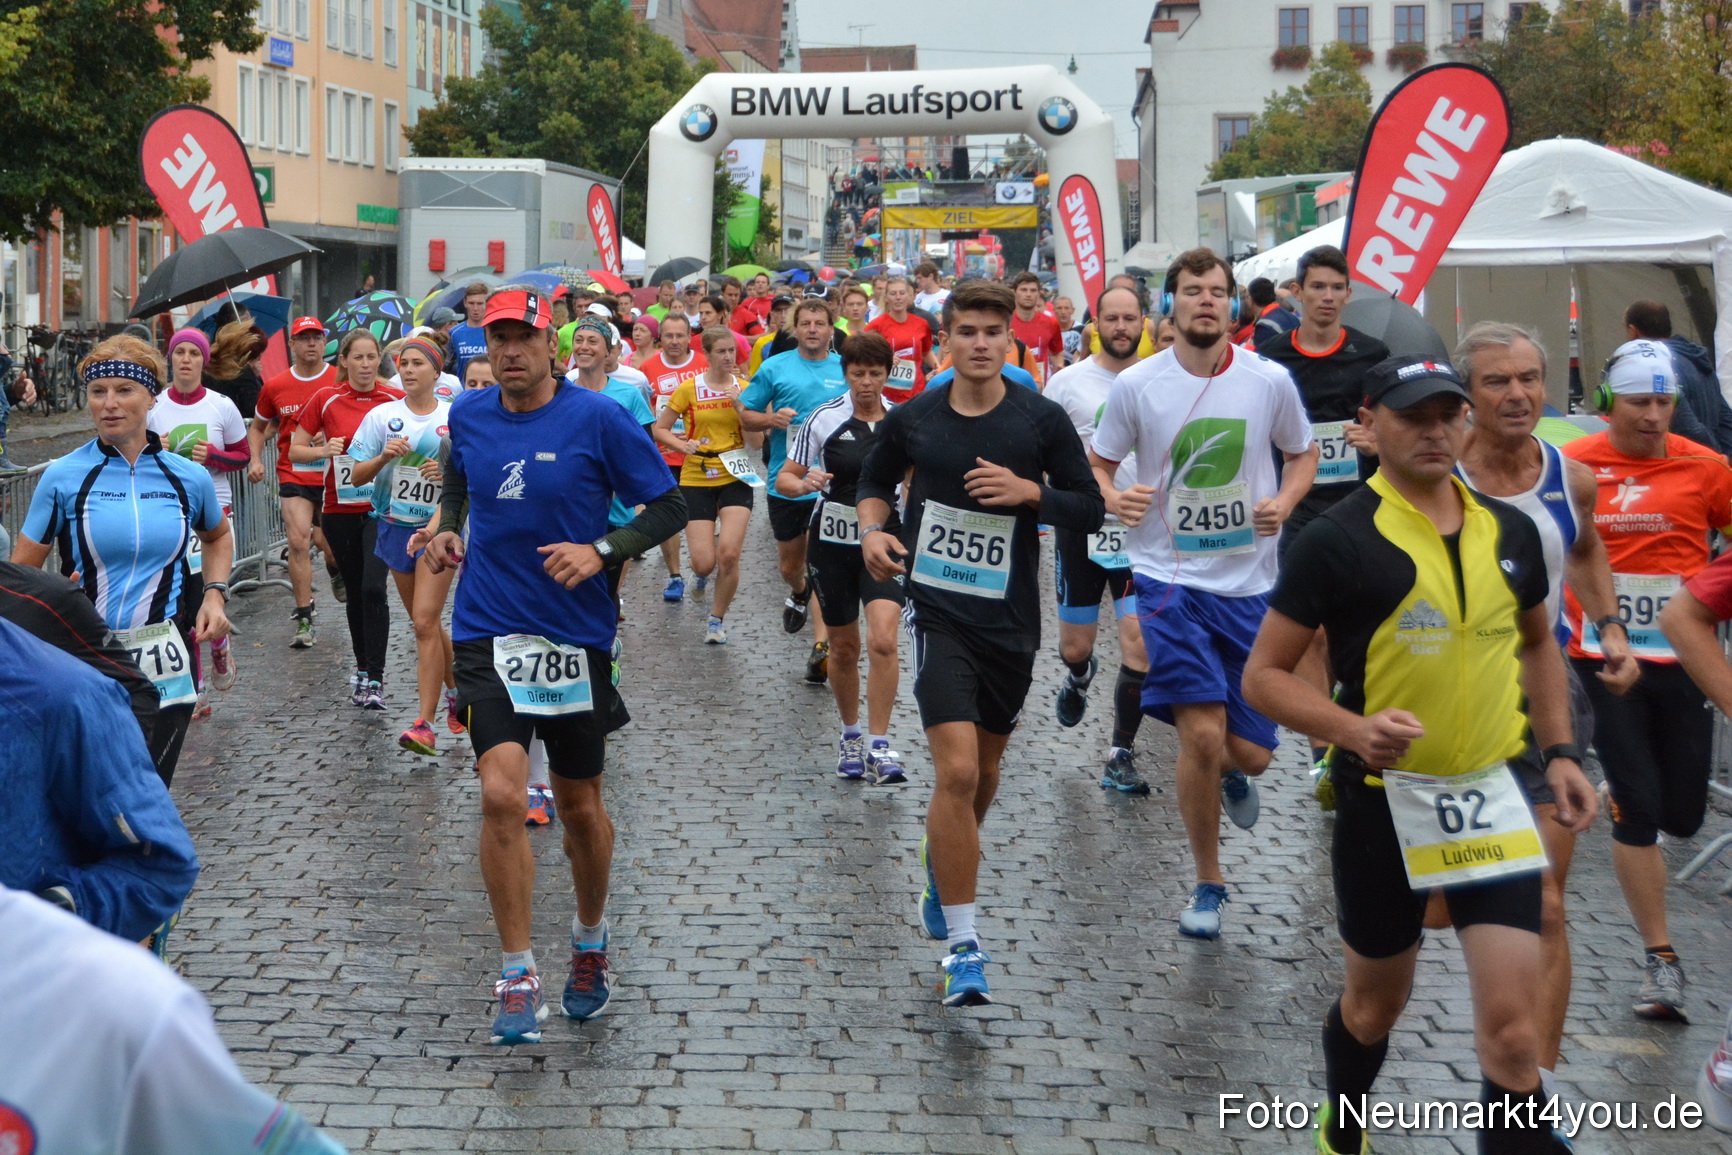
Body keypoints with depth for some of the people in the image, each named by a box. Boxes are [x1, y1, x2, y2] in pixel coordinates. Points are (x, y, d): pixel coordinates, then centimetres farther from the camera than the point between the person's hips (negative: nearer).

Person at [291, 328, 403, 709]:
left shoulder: (396, 400, -1)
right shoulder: (326, 399, 1)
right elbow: (295, 449, 5)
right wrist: (325, 450, -13)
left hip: (381, 506, -2)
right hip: (341, 508, 2)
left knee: (373, 587, -16)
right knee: (355, 591, 11)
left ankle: (375, 679, -14)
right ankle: (362, 670, 26)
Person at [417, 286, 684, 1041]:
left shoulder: (597, 419, -7)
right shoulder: (468, 415, 4)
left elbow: (668, 509, -4)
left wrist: (601, 550, -18)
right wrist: (447, 531, 4)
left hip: (576, 634, -1)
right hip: (489, 632, 1)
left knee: (579, 805, 12)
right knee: (501, 795, -15)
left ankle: (590, 943, 37)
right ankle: (517, 975, -4)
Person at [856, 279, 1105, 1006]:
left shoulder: (1041, 420, -3)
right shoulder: (912, 419, -1)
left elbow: (1090, 511, 0)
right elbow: (875, 481, 18)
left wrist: (1031, 491, -18)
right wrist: (872, 529, -2)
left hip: (1011, 619, 2)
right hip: (939, 612, -2)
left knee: (984, 767, 17)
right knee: (957, 770, -16)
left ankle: (941, 865, 49)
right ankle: (962, 945, -9)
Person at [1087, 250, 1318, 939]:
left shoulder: (1269, 380, -2)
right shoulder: (1137, 385, -4)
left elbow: (1302, 453, 13)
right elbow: (1097, 464, 7)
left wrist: (1284, 502, -7)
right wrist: (1113, 498, -15)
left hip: (1250, 584, 2)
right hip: (1170, 577, -2)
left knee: (1249, 750, 1)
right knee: (1201, 733, -15)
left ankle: (1231, 774, 43)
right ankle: (1208, 883, 7)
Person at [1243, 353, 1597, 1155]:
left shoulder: (1510, 531, 3)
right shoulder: (1338, 539, -12)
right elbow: (1264, 676, -10)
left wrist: (1559, 751, 9)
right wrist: (1353, 729, -26)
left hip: (1490, 797, 3)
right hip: (1385, 801, -3)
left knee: (1513, 1027, -5)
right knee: (1376, 1003, 16)